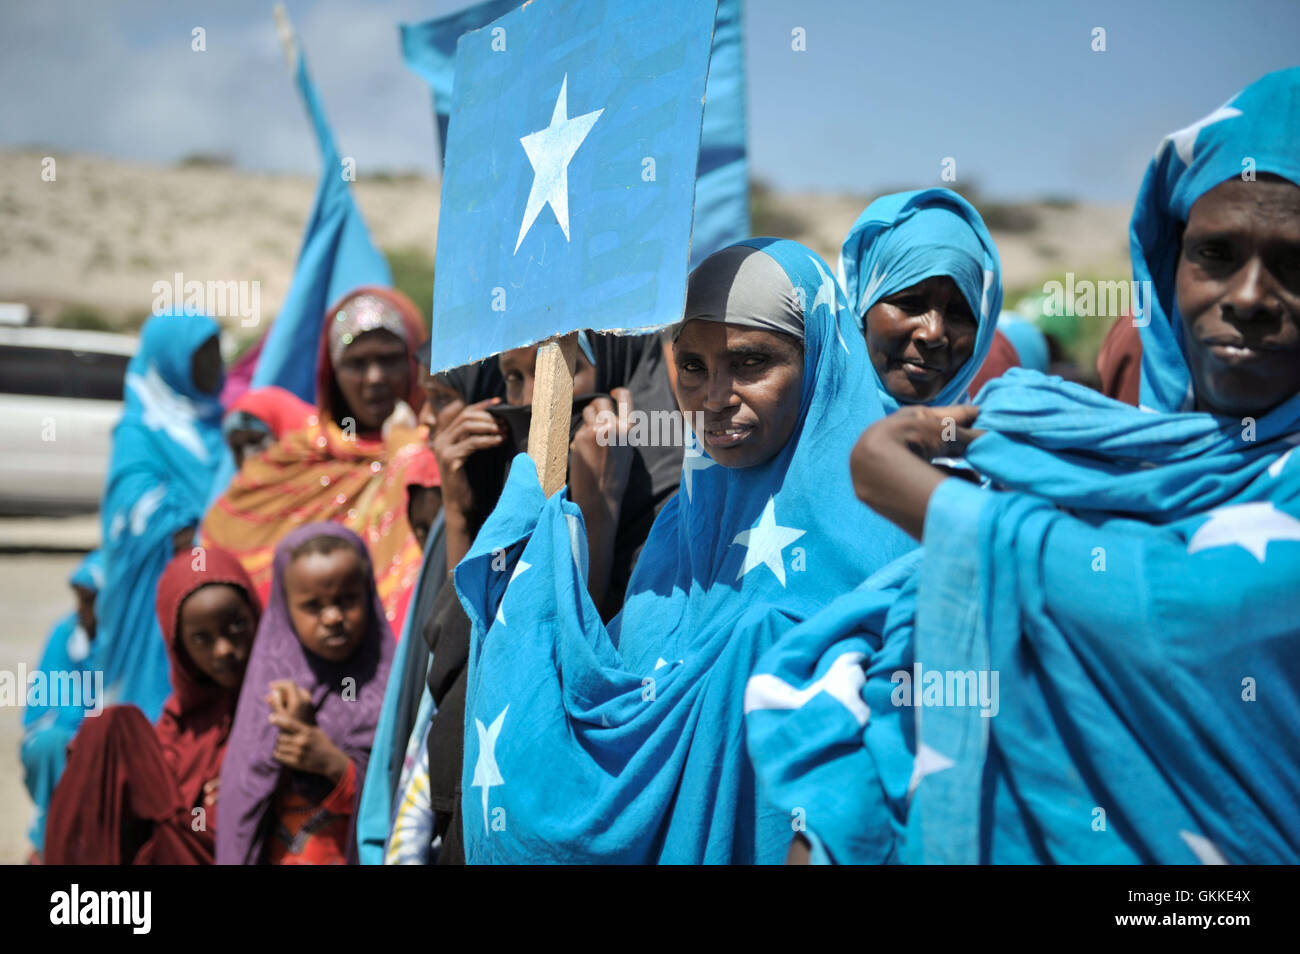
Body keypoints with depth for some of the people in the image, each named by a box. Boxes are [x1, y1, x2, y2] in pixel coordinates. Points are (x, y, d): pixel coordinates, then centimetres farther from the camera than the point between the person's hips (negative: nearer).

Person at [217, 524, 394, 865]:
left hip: (361, 852, -2)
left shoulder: (390, 681, -1)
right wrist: (293, 728, -12)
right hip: (279, 854, 2)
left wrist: (334, 764, -13)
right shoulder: (273, 682, 7)